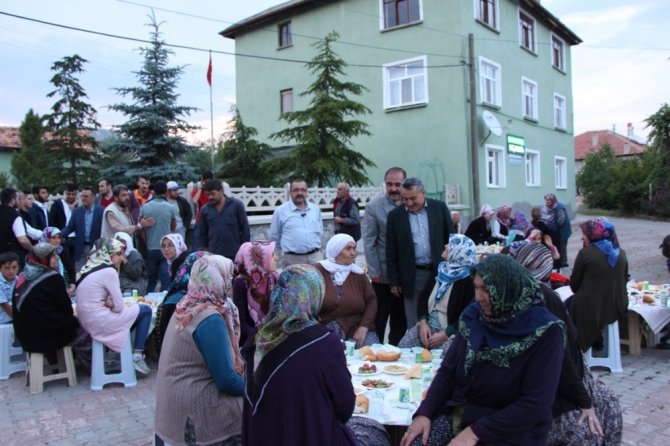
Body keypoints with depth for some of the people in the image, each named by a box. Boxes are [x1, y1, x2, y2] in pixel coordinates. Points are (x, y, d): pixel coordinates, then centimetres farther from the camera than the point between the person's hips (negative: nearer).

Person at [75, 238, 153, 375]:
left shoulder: (89, 268, 12)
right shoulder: (109, 271, -14)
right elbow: (119, 307, -15)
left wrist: (108, 302, -1)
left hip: (87, 320, 9)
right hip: (99, 321, -9)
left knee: (138, 310, 24)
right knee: (145, 311, 2)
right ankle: (137, 357, 1)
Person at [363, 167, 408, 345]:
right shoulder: (373, 207, -6)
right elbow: (369, 242, -7)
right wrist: (374, 272, -10)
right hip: (383, 274, -3)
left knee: (401, 321, 16)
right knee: (378, 320, 7)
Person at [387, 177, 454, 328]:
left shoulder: (440, 208, -1)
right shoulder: (395, 215, -2)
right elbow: (391, 252, 2)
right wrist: (394, 281, 0)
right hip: (412, 276, 0)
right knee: (414, 324, 5)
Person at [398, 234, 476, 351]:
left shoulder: (468, 281, -10)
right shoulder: (440, 271, 10)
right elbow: (423, 297, 11)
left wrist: (445, 335, -16)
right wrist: (423, 323, -5)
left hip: (451, 333, -5)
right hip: (428, 326, 6)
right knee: (403, 348, -12)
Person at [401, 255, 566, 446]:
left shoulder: (545, 332, -15)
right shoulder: (475, 316, 0)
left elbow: (534, 405, -17)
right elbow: (448, 371, 4)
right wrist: (424, 412, -10)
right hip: (457, 413, 4)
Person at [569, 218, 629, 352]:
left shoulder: (586, 252, -13)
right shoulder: (621, 253, 4)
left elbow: (574, 284, -5)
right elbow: (624, 280, 16)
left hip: (590, 310, -6)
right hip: (617, 309, 6)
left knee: (569, 303, 23)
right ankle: (597, 341, 33)